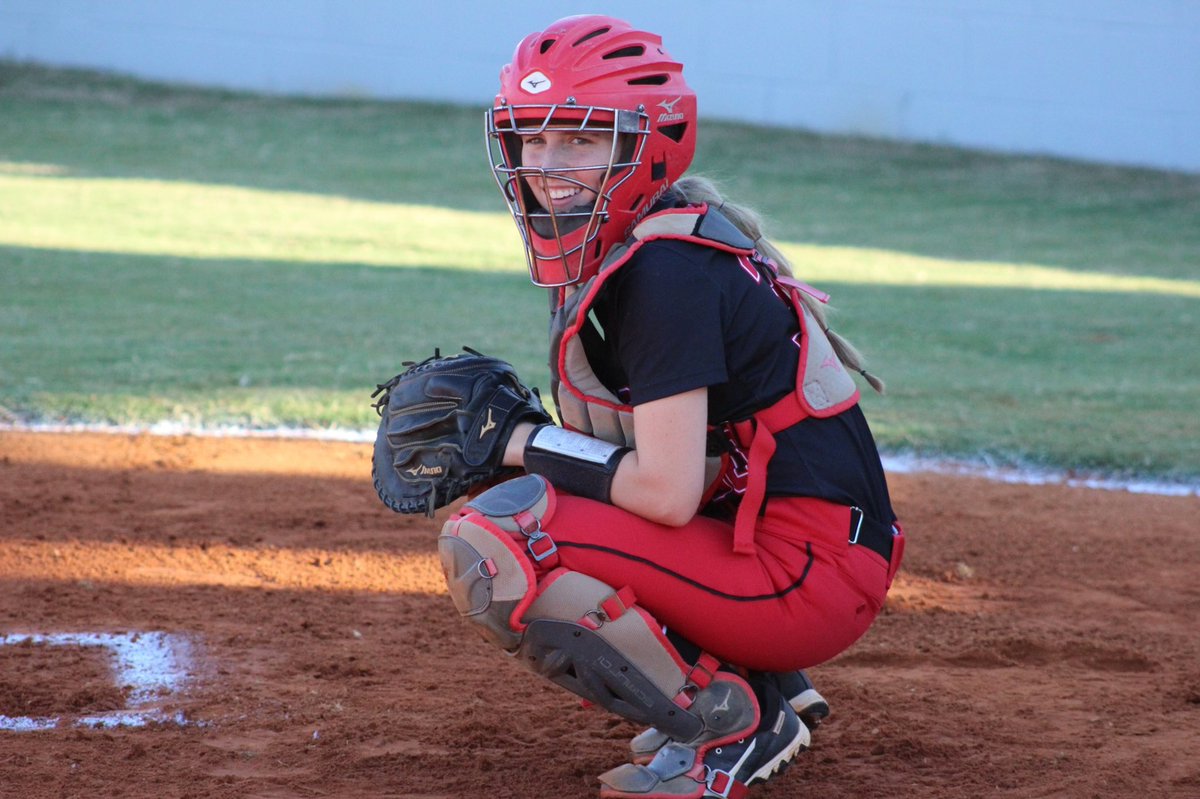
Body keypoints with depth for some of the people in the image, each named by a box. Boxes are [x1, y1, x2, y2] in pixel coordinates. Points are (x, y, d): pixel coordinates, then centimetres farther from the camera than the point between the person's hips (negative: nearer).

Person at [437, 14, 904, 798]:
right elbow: (637, 446, 16)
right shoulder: (605, 253, 11)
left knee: (492, 547, -18)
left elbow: (669, 491, -23)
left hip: (808, 571, -10)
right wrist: (516, 442, 1)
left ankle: (723, 722, -6)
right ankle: (766, 697, 12)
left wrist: (528, 444, -9)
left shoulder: (666, 270, -18)